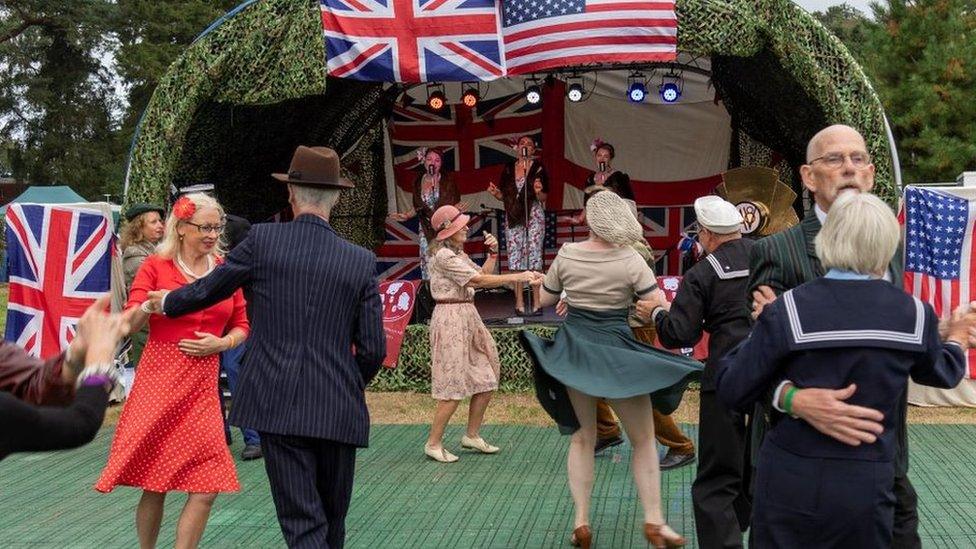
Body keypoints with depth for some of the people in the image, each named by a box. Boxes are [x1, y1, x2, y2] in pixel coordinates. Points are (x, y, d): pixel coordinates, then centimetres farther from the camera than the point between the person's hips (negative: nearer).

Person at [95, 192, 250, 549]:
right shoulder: (156, 266, -1)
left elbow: (241, 325, 14)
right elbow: (128, 324, -7)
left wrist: (222, 343, -6)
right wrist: (148, 305, -28)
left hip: (202, 387, 2)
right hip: (158, 382, -2)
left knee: (206, 488, -7)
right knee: (154, 485, 5)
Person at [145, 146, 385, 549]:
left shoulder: (262, 240, -3)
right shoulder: (361, 261, 0)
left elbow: (207, 290, 10)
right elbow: (373, 349, 0)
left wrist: (165, 303, 31)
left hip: (277, 405, -1)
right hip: (339, 410, 1)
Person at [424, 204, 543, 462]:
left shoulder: (458, 253, 16)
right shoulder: (443, 255, -15)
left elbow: (483, 274, 17)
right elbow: (479, 280, -21)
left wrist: (493, 253, 5)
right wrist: (519, 277, -22)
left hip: (468, 316, 10)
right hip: (451, 318, -10)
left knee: (485, 378, 12)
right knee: (454, 384, -7)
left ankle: (472, 435, 23)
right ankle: (433, 443, 3)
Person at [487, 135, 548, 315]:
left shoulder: (538, 168, 1)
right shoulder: (508, 169, 11)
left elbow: (544, 198, 0)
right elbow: (504, 196, 15)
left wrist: (538, 191, -21)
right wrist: (495, 193, -5)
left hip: (534, 216, -3)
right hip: (513, 217, 3)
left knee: (534, 256, -5)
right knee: (515, 258, 1)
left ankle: (536, 301, -3)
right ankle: (519, 301, 5)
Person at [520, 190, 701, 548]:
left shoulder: (566, 255, -5)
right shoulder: (630, 261, -12)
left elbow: (544, 302, 7)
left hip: (573, 351, 3)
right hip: (616, 353, -3)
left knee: (582, 437, 16)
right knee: (644, 439, 11)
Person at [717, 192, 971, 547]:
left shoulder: (787, 311, -13)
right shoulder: (914, 314, -5)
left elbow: (733, 392, -9)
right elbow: (942, 372, 17)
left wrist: (747, 342, 10)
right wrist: (957, 338, 40)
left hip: (791, 483, -1)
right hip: (867, 490, 1)